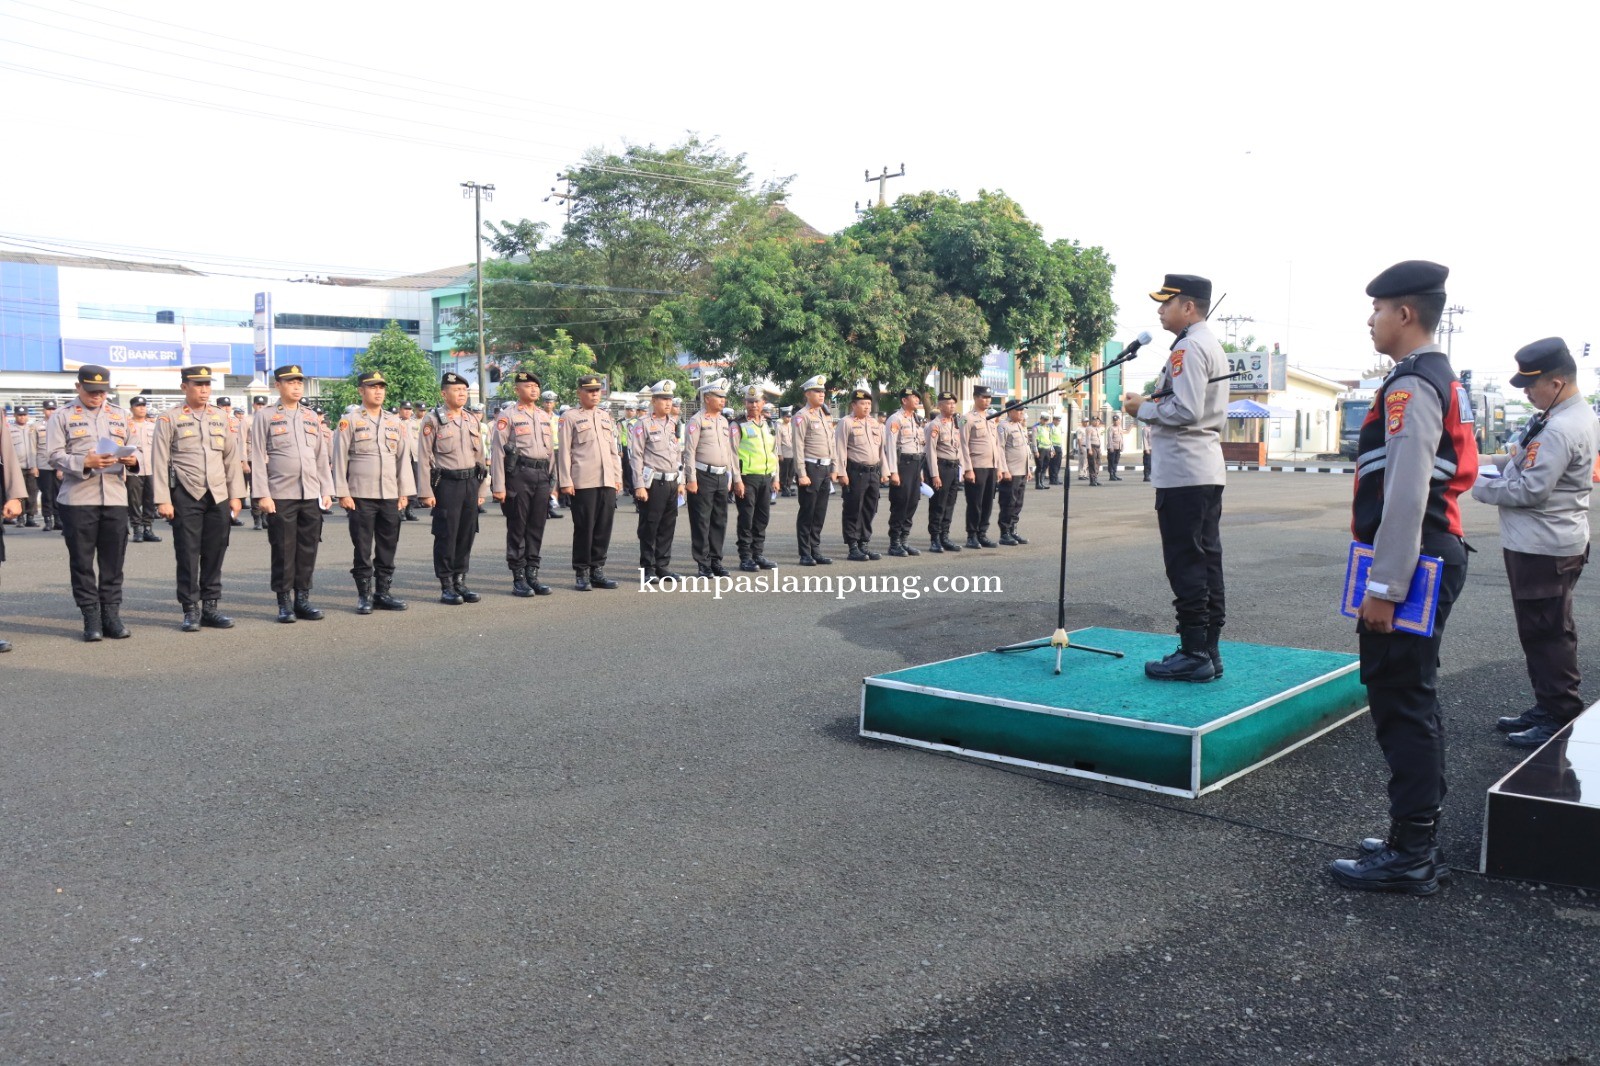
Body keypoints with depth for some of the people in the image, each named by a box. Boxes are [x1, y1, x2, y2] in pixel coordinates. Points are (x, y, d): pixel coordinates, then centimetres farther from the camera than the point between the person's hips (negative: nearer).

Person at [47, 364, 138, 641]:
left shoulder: (120, 415, 16)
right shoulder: (62, 417, 4)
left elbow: (131, 449, 19)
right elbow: (55, 457, -4)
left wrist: (132, 460, -5)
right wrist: (85, 463, -20)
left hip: (115, 498, 3)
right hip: (77, 499, -3)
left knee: (113, 561, 4)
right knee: (82, 562, 2)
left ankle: (111, 615, 11)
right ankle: (91, 619, 8)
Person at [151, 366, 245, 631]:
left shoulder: (222, 417, 11)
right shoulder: (169, 419, 0)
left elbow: (233, 458, 12)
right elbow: (159, 462, -3)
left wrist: (236, 495, 8)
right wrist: (162, 500, -8)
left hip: (218, 497, 3)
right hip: (185, 497, -3)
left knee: (214, 554, 5)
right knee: (187, 555, 1)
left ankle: (211, 607, 14)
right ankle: (191, 610, 9)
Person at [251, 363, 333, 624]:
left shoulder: (312, 416, 14)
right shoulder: (265, 416, 1)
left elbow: (322, 456, 15)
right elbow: (257, 458, -3)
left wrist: (327, 490, 9)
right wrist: (262, 494, -10)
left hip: (311, 495, 4)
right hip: (280, 495, -4)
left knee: (308, 549, 6)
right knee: (283, 550, 1)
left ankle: (303, 599, 15)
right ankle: (284, 602, 9)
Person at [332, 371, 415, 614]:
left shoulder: (395, 422, 12)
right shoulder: (349, 421, 0)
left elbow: (404, 458, 12)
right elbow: (339, 459, -2)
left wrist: (404, 493, 6)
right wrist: (343, 493, -7)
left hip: (391, 496, 4)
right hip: (360, 496, -4)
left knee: (388, 548, 7)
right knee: (362, 549, 1)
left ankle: (384, 593, 16)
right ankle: (364, 596, 9)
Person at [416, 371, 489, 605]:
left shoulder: (472, 419, 12)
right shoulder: (433, 419, -5)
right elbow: (424, 458, -7)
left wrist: (482, 488, 12)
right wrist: (426, 492, -11)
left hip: (471, 482, 5)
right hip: (447, 484, -5)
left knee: (467, 535, 8)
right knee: (446, 536, -1)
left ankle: (460, 582, 18)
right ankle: (446, 587, 7)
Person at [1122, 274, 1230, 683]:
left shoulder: (1188, 347, -13)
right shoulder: (1212, 345, 20)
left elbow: (1186, 410, -22)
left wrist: (1143, 408, -8)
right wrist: (1152, 404, 16)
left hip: (1182, 475, -10)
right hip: (1208, 471, 10)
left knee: (1185, 564, -7)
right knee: (1207, 561, 11)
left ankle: (1194, 653, -4)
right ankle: (1208, 650, 15)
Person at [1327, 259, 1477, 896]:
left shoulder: (1411, 385, -15)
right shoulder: (1441, 381, 17)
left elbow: (1405, 495, -23)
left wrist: (1382, 588, -22)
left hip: (1411, 563, -11)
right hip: (1437, 557, 11)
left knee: (1401, 704, -5)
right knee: (1412, 701, 16)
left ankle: (1410, 857, 2)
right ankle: (1417, 839, 26)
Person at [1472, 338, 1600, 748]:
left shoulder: (1561, 429, -23)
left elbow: (1530, 490, -23)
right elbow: (1535, 461, 20)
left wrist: (1480, 487, -11)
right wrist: (1503, 462, 6)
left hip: (1544, 548, -11)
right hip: (1550, 541, 11)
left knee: (1546, 633, -3)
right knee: (1545, 632, 18)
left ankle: (1561, 720, 4)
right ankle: (1548, 707, 28)